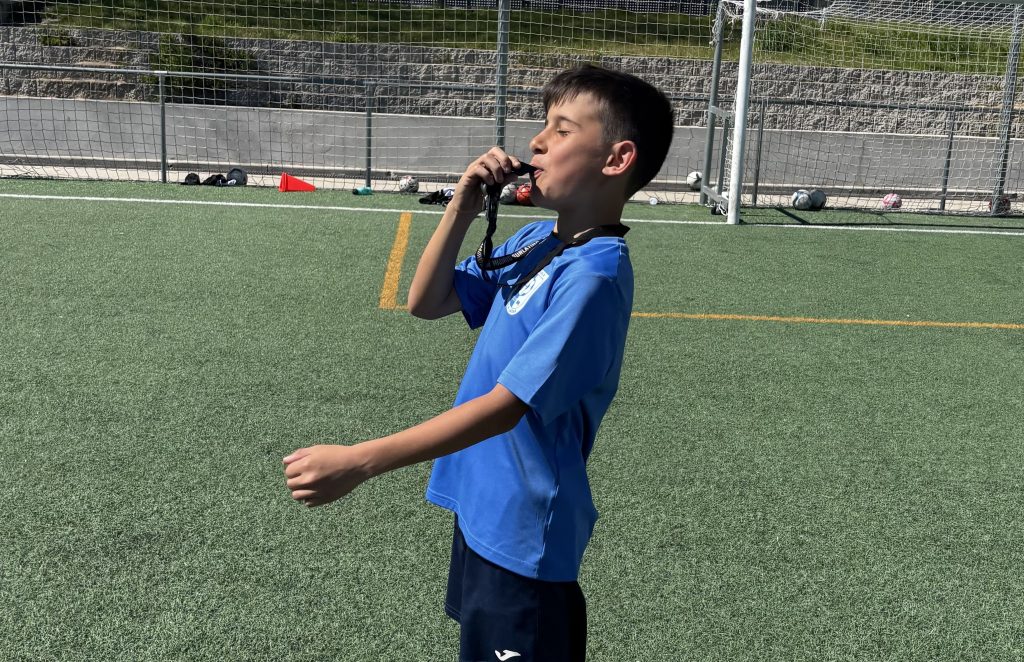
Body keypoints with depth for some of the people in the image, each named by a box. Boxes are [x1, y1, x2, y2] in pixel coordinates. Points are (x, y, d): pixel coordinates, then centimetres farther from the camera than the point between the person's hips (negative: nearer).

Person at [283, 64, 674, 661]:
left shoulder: (592, 275, -25)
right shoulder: (536, 241, 3)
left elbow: (504, 407, -28)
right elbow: (426, 303, 8)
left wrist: (356, 462, -30)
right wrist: (462, 210, -8)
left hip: (524, 535, -8)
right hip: (485, 511, 8)